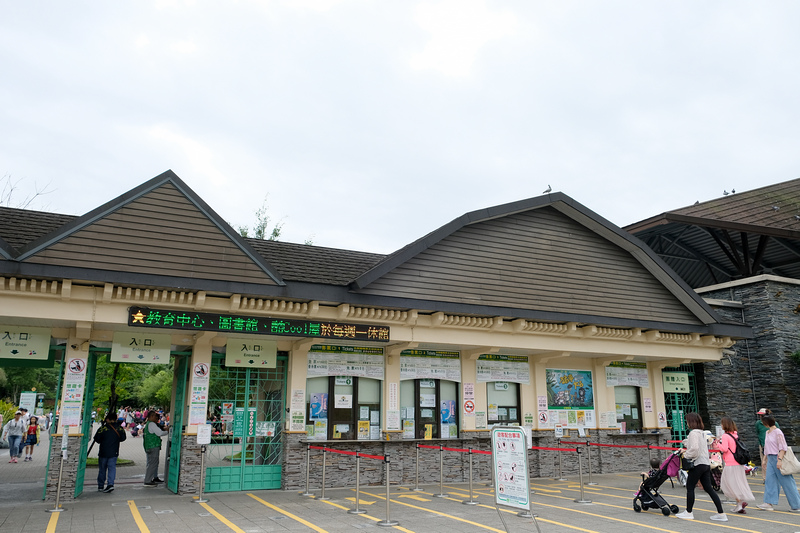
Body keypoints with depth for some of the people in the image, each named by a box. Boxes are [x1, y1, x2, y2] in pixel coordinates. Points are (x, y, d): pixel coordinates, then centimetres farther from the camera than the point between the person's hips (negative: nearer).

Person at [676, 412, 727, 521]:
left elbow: (694, 449, -24)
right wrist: (686, 450, 16)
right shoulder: (702, 433, 15)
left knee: (690, 487, 3)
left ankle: (688, 512, 11)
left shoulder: (693, 433, -15)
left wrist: (686, 455, -9)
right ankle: (721, 513, 6)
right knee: (708, 488, 9)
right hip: (706, 464, 9)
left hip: (698, 464, -9)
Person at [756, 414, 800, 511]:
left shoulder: (778, 432, -14)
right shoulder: (768, 432, 12)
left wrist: (779, 460, -22)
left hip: (778, 457, -8)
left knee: (786, 481, 0)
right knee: (769, 480, 3)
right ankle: (769, 503, 3)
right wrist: (765, 458, 18)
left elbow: (782, 448, -17)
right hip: (770, 458, 8)